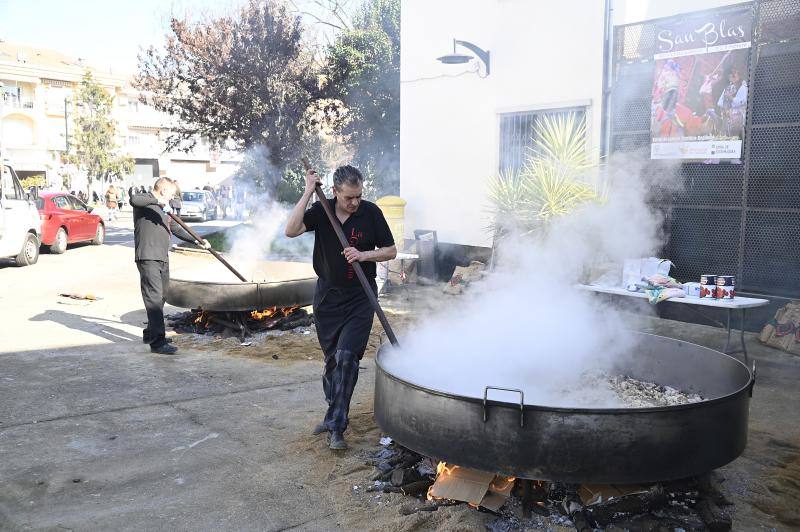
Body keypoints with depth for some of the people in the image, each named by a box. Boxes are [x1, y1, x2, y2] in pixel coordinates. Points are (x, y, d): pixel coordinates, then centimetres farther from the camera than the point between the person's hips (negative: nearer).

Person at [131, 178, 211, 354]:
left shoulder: (164, 211, 25)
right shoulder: (145, 202, -3)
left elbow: (177, 230, 27)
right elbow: (134, 200, -27)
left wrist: (197, 241, 18)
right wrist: (157, 200, -25)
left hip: (163, 260, 9)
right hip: (148, 258, -9)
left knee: (161, 298, 15)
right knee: (154, 298, -13)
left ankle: (150, 333, 29)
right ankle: (157, 342, -16)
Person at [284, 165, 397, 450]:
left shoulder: (371, 212, -7)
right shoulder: (321, 211, -4)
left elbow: (391, 250, 1)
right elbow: (291, 231, -20)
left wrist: (364, 255, -17)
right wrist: (307, 193, -22)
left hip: (359, 298, -2)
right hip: (327, 295, 3)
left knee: (346, 357, -12)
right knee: (331, 358, 13)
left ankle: (336, 426, -5)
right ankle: (335, 413, 31)